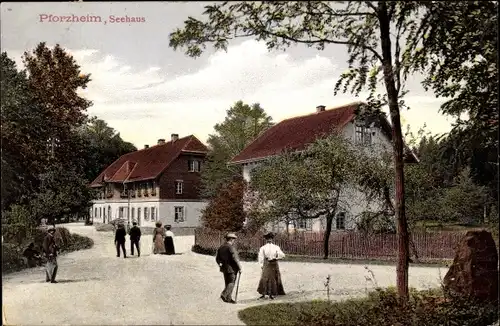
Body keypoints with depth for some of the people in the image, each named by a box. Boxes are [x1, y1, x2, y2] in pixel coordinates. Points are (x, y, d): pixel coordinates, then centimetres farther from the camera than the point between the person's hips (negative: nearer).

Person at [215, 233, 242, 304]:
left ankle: (228, 298, 16)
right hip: (232, 268, -8)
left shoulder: (221, 247, 9)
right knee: (231, 283, -1)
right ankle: (224, 294, -15)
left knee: (228, 283, 13)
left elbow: (217, 258, 14)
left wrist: (221, 265, 26)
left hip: (224, 268, 8)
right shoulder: (231, 248, -16)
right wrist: (239, 268, -11)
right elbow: (235, 259, -19)